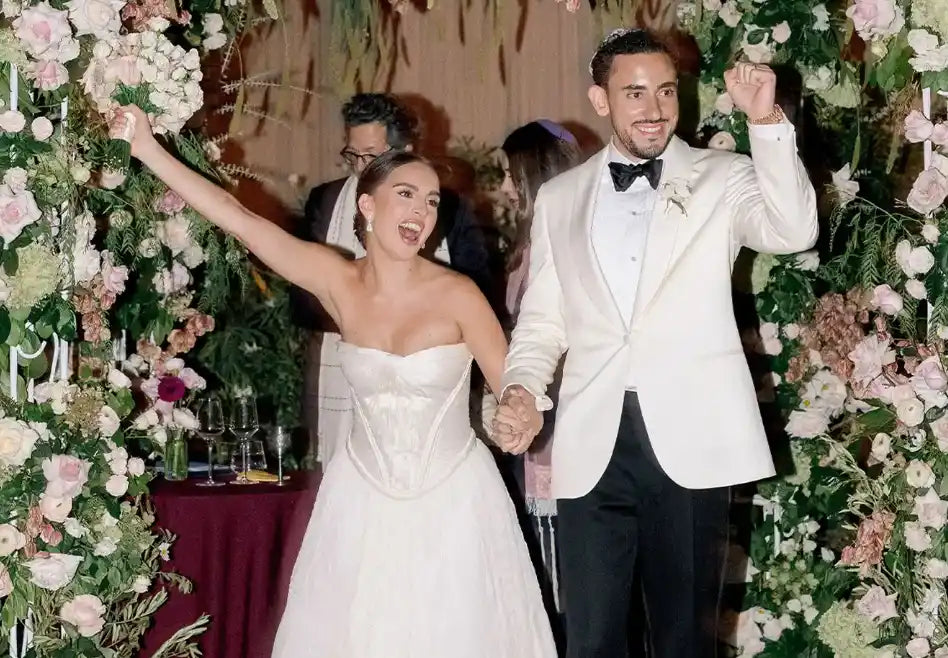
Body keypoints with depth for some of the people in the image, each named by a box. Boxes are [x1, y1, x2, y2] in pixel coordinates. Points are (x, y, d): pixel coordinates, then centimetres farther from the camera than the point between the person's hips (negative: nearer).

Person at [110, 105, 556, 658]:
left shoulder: (457, 294, -13)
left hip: (452, 501, -2)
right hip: (364, 497, 2)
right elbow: (239, 220, -12)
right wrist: (148, 149, -16)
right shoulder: (337, 281, -7)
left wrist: (521, 417, -29)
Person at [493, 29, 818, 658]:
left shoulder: (722, 179, 4)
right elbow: (541, 319, 15)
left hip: (688, 438, -2)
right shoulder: (558, 198, 13)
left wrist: (767, 122, -23)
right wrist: (521, 385, -3)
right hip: (592, 442, 2)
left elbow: (794, 231, -14)